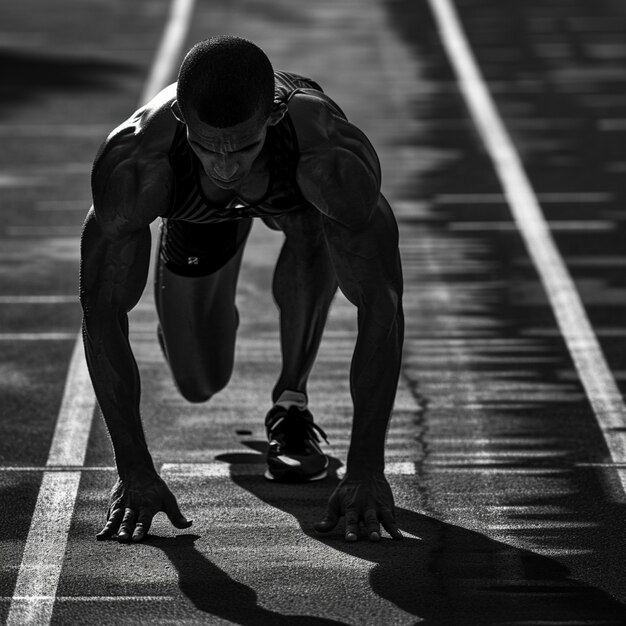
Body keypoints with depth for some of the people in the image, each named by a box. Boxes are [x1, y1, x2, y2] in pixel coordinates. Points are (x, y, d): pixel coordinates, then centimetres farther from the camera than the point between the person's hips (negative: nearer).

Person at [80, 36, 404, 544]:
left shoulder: (336, 157, -47)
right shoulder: (135, 162, -45)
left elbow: (382, 305, -42)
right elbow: (102, 308, -38)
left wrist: (367, 468, -46)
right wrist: (134, 470, -39)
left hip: (296, 192, -1)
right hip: (194, 209, 1)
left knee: (320, 243, -34)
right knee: (201, 383, 4)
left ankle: (292, 401, -6)